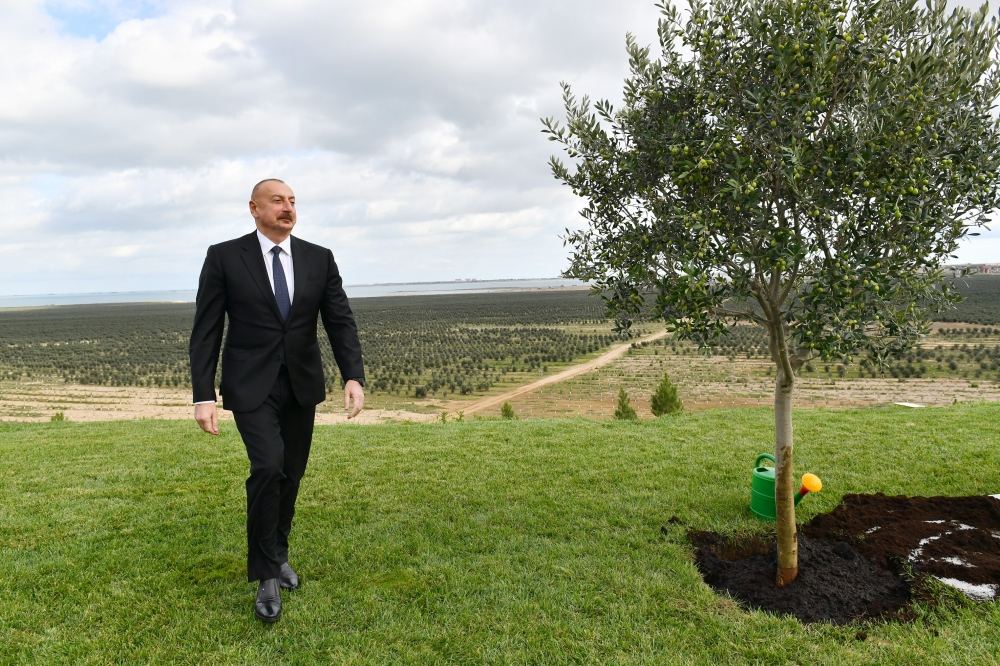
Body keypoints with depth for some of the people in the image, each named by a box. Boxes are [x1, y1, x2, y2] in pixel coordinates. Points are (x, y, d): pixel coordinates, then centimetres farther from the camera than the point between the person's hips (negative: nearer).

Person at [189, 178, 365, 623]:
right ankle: (266, 574, 0)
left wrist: (354, 376, -17)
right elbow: (206, 331, -6)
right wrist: (203, 397, -12)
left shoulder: (319, 259, 2)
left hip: (302, 385, 4)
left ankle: (277, 556, 37)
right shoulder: (224, 257, -6)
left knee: (291, 475, 13)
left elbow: (341, 322, -2)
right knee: (268, 467, -21)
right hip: (252, 386, -3)